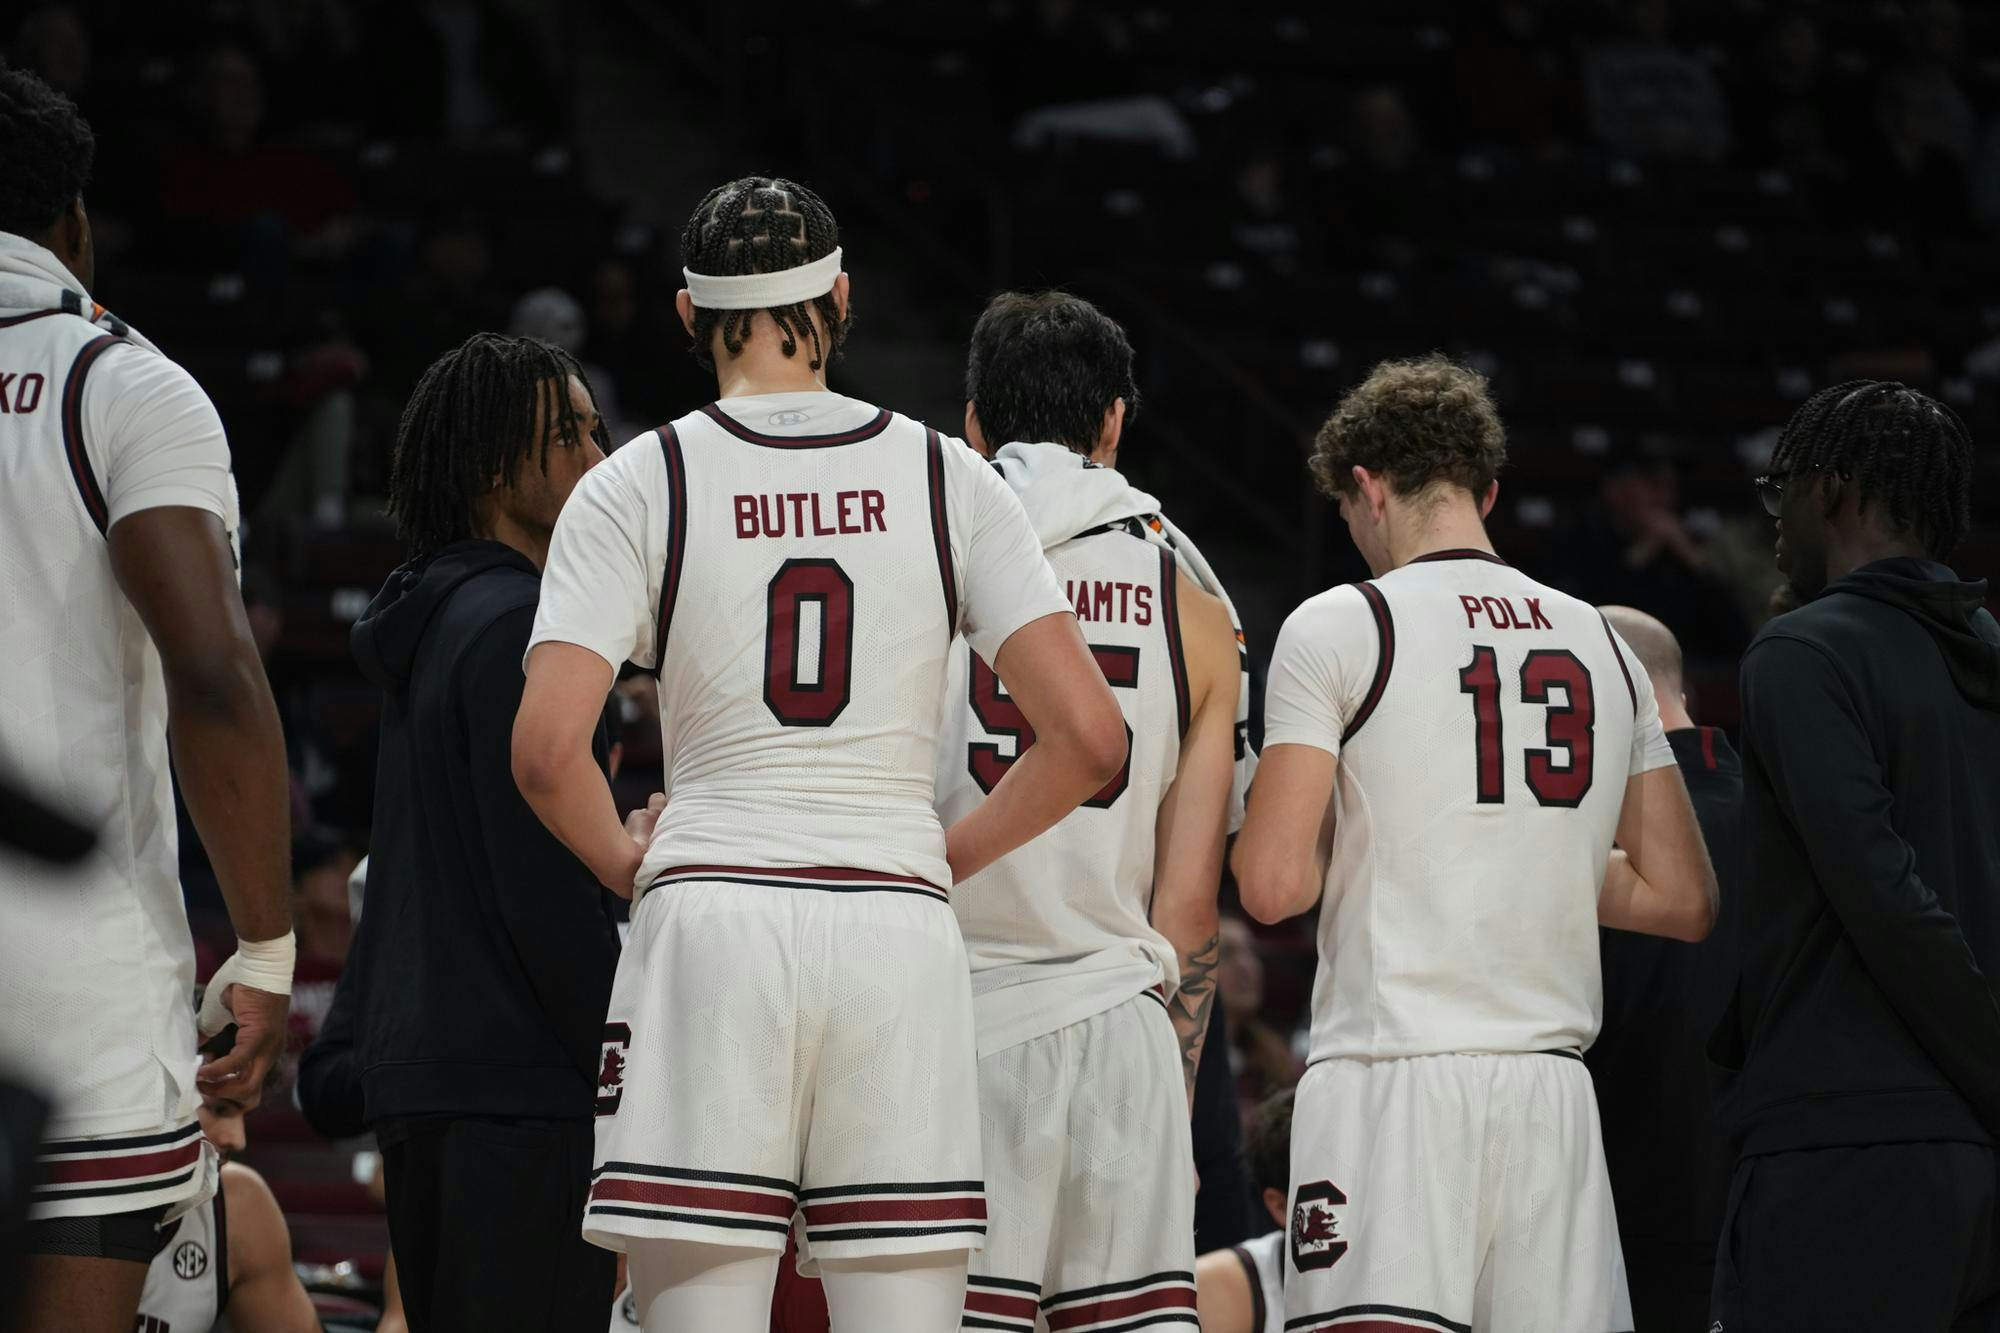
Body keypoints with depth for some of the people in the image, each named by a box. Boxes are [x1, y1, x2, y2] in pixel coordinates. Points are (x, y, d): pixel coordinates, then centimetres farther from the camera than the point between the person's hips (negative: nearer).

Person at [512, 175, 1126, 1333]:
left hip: (711, 925, -1)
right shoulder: (945, 478, 6)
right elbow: (1090, 737, -2)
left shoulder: (640, 484, 1)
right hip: (900, 932, 1)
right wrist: (946, 858, 13)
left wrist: (632, 869, 10)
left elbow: (548, 749, -9)